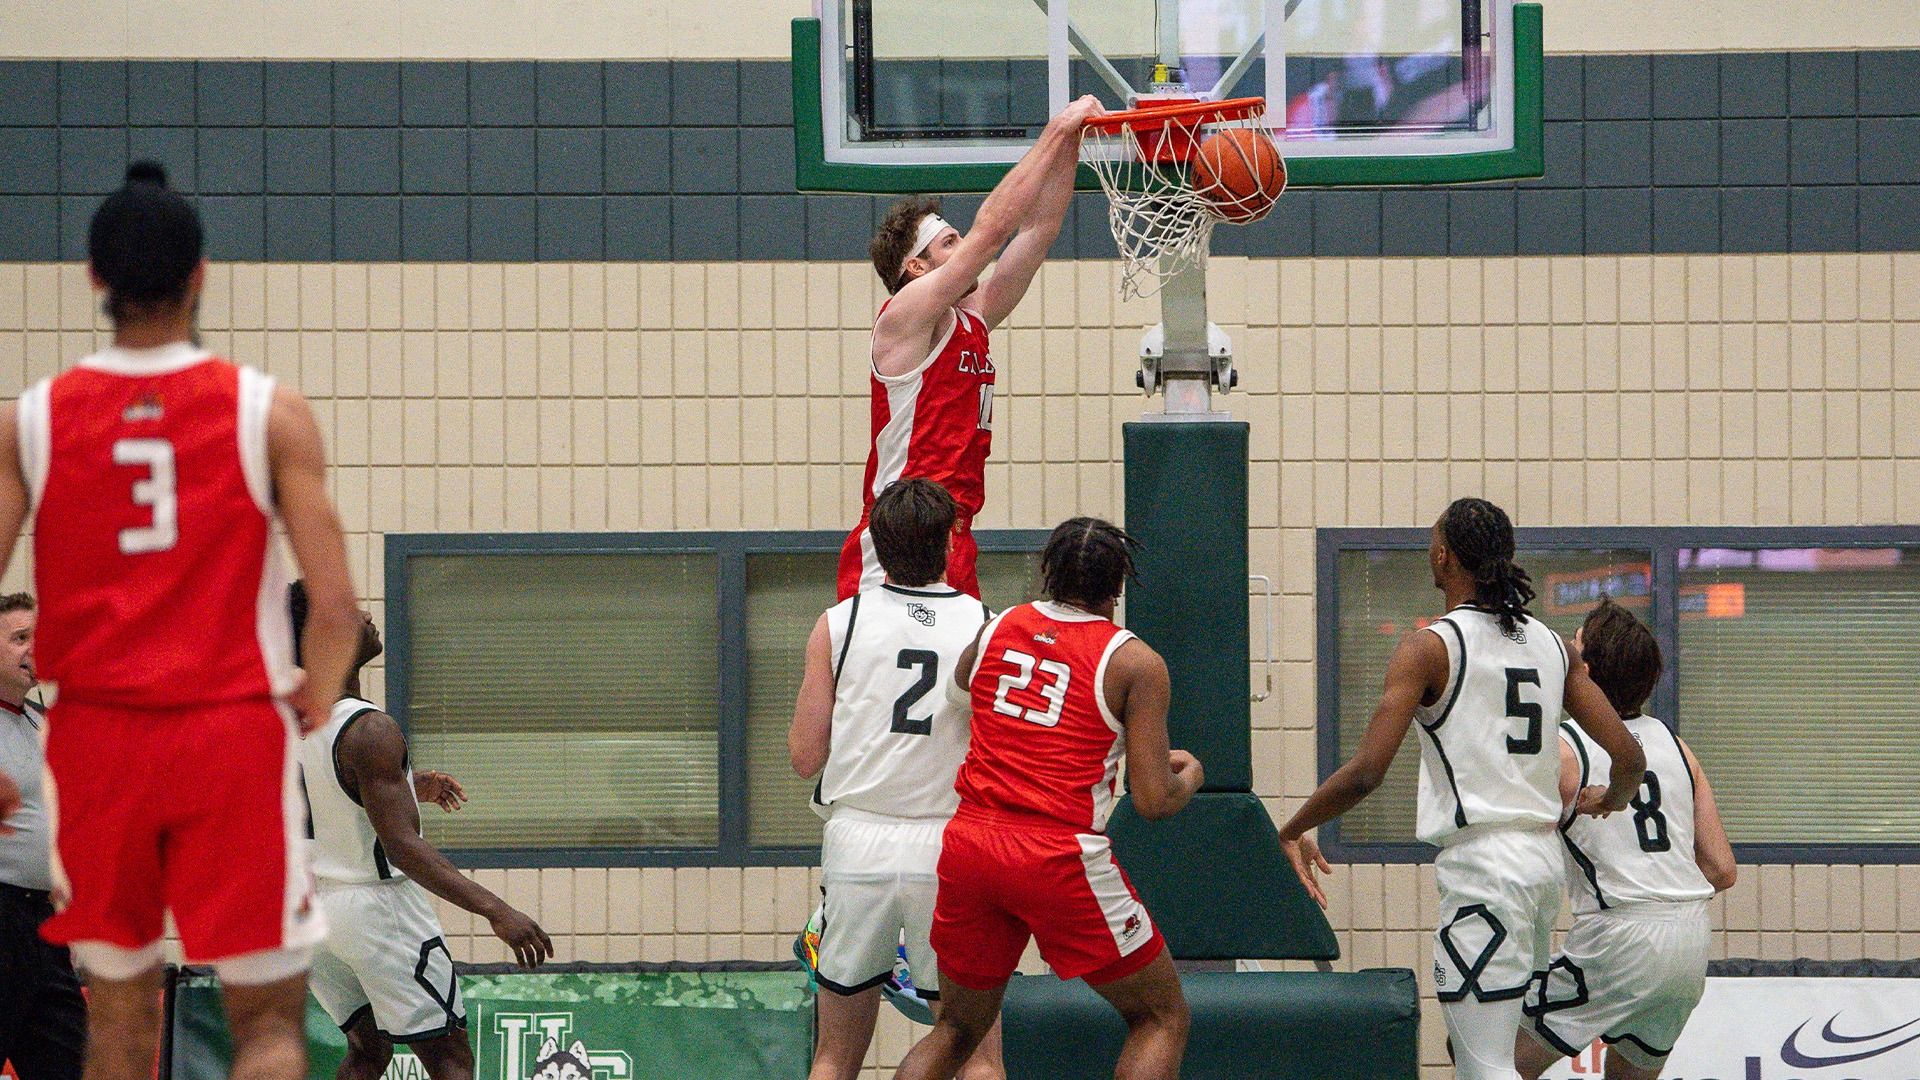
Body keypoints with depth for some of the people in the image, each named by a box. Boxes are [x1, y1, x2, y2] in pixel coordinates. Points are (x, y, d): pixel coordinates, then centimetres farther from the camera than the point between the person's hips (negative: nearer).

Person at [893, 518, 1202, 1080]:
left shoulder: (995, 629, 10)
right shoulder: (1135, 662, -2)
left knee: (957, 1029, 21)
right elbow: (1153, 801, -5)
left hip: (969, 844, 5)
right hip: (1062, 858, -5)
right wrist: (1189, 776, 17)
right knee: (1162, 1018, 12)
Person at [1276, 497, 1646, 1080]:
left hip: (1481, 862, -8)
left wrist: (1290, 833, 0)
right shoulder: (1552, 644, 11)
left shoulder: (1431, 645, -8)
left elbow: (1366, 773, -15)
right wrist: (1607, 802, 33)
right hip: (1543, 856, 8)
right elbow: (1628, 758, 9)